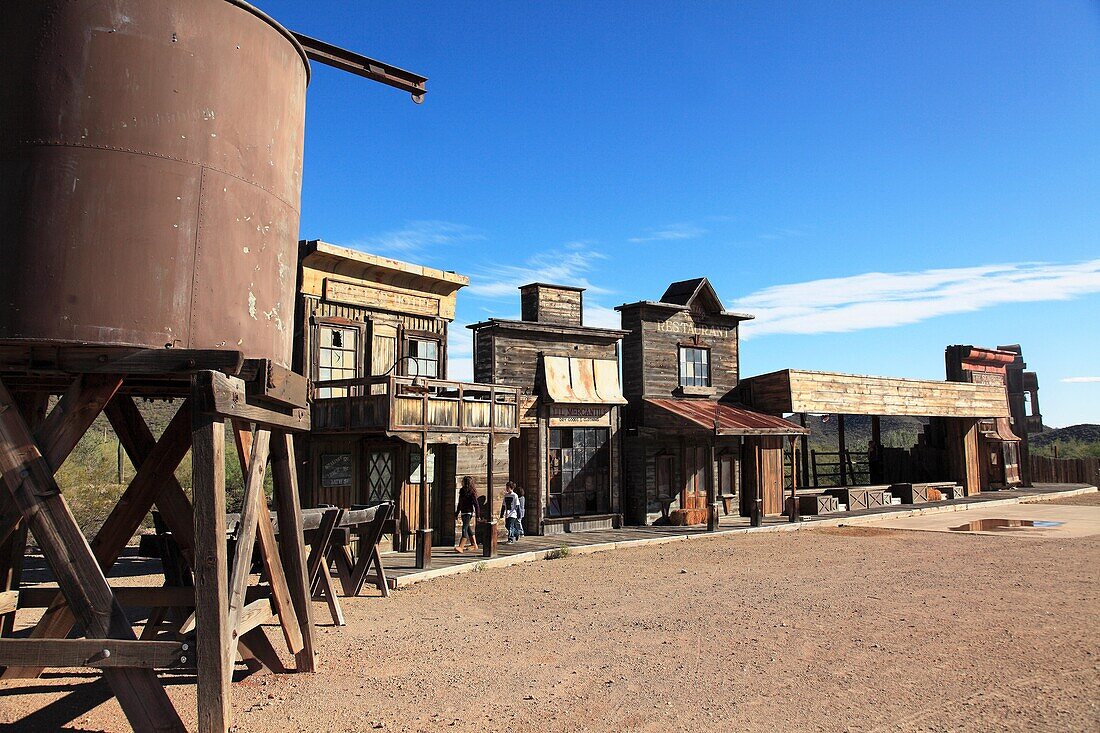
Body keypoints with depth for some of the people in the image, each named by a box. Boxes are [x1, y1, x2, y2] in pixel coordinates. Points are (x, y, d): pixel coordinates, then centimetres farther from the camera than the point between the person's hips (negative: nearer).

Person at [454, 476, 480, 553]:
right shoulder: (462, 491, 13)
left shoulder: (471, 492, -11)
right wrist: (456, 514, 23)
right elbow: (459, 504, 21)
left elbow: (476, 504, -11)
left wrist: (477, 516, -13)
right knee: (468, 529, 14)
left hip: (469, 513, -9)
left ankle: (461, 547, -18)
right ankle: (474, 545, 24)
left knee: (465, 528, -13)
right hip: (463, 513, 9)